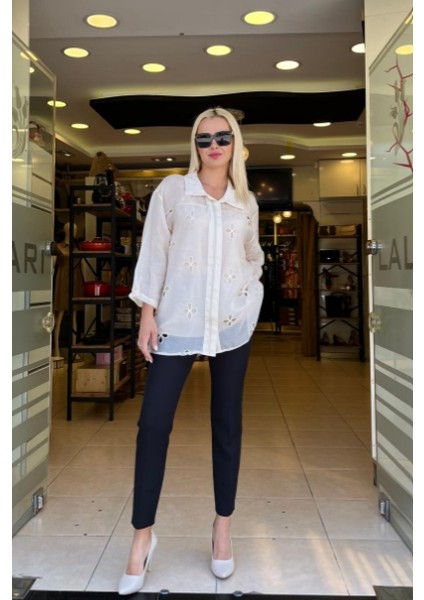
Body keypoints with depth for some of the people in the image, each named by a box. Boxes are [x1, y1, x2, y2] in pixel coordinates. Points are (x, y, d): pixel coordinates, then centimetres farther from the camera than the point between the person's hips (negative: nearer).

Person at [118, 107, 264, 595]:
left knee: (227, 422, 9)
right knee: (153, 423, -5)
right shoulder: (172, 189, 4)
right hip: (177, 321, -2)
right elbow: (153, 250, 0)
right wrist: (147, 312, -6)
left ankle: (222, 526, 25)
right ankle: (143, 535, 12)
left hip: (233, 324, 3)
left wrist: (249, 297, 6)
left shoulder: (247, 201, 12)